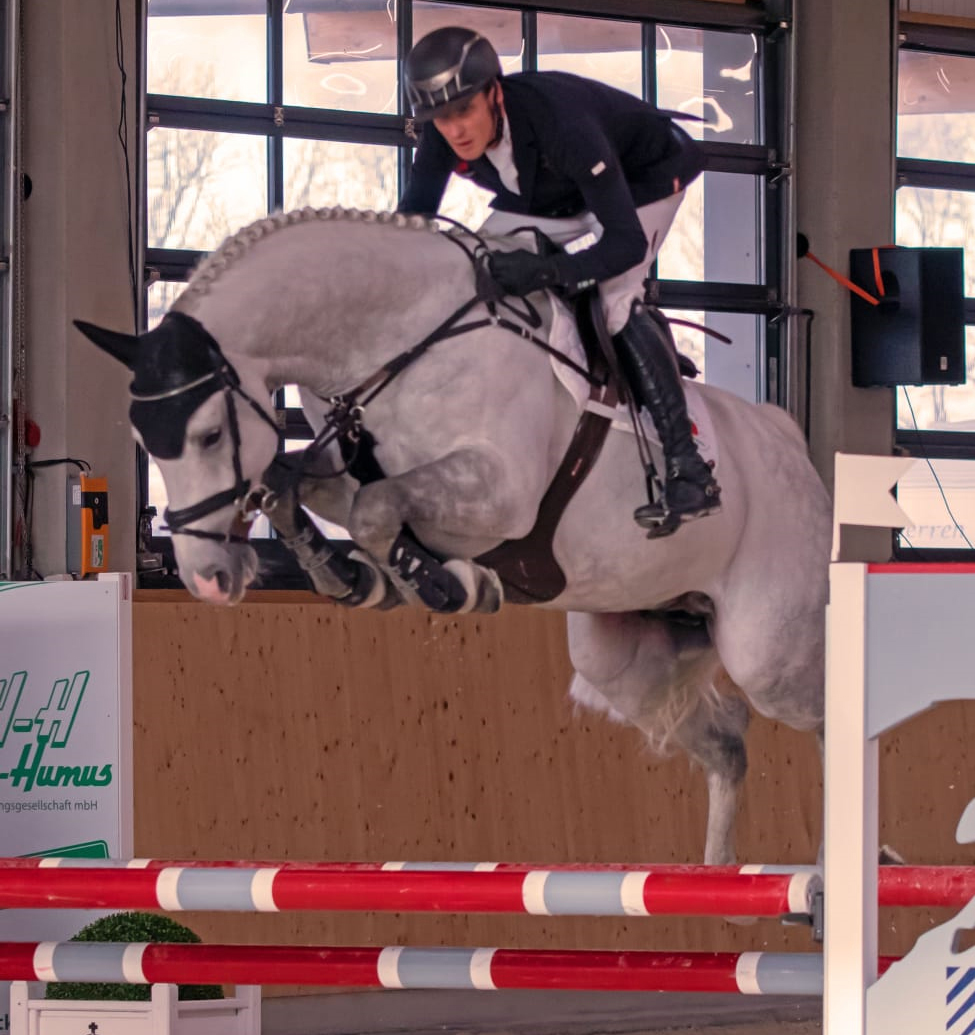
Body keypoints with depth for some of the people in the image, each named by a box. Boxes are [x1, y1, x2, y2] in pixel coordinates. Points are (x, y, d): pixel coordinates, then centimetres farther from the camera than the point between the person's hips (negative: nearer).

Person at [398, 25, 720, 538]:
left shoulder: (558, 122, -43)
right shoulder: (444, 137, -25)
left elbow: (626, 242, -43)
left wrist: (547, 271, -58)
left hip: (646, 174, -7)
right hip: (553, 192, 7)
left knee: (616, 301, -27)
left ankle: (688, 472, -25)